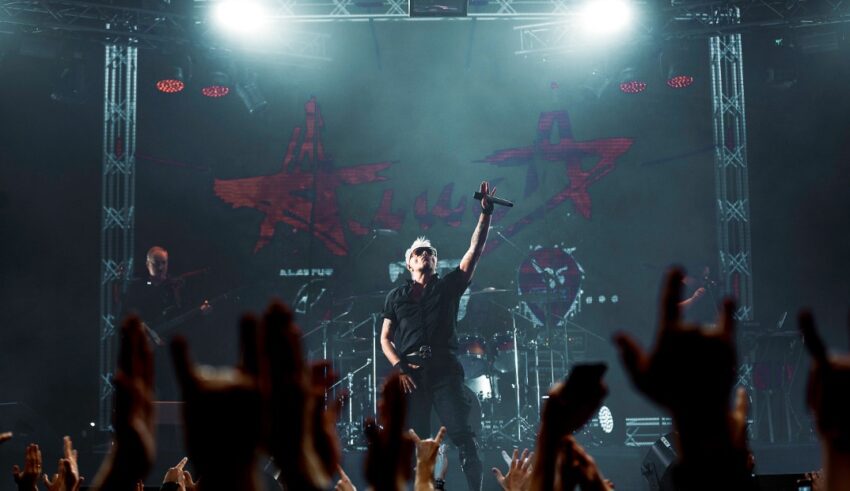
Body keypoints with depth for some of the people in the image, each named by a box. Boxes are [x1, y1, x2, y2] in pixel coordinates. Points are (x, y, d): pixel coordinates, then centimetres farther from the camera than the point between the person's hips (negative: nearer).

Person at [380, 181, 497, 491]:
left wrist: (486, 213, -3)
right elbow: (385, 339, 14)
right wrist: (399, 367, -4)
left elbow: (474, 251, 4)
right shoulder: (397, 297, 16)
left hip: (445, 371, -1)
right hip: (411, 374, 1)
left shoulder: (448, 287, 13)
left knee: (462, 434, -10)